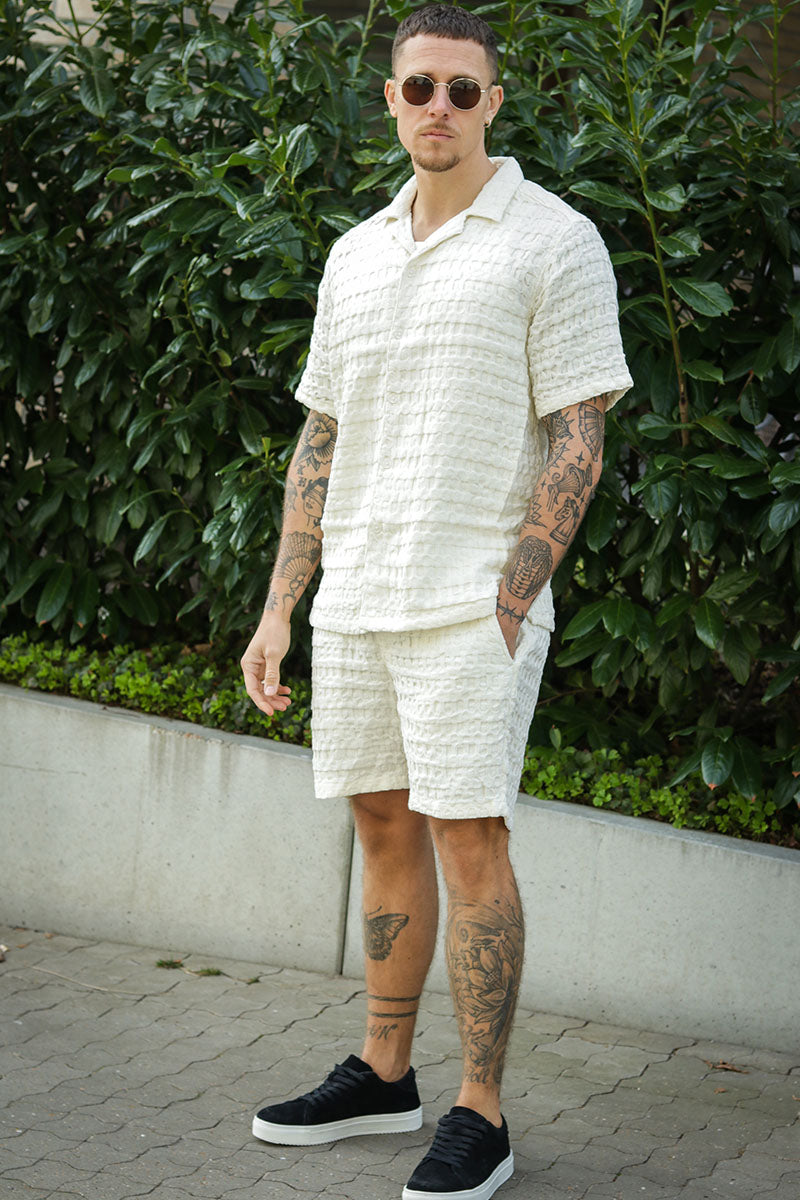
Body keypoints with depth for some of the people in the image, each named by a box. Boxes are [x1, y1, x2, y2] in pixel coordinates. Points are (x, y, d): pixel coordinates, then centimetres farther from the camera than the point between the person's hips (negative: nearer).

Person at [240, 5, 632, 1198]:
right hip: (355, 597, 6)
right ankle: (382, 1075, 26)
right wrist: (280, 606, 11)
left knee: (467, 839, -6)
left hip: (473, 599, -6)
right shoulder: (355, 256, 15)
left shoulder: (553, 241, -4)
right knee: (386, 826, 13)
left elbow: (579, 439, -8)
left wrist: (508, 602, -15)